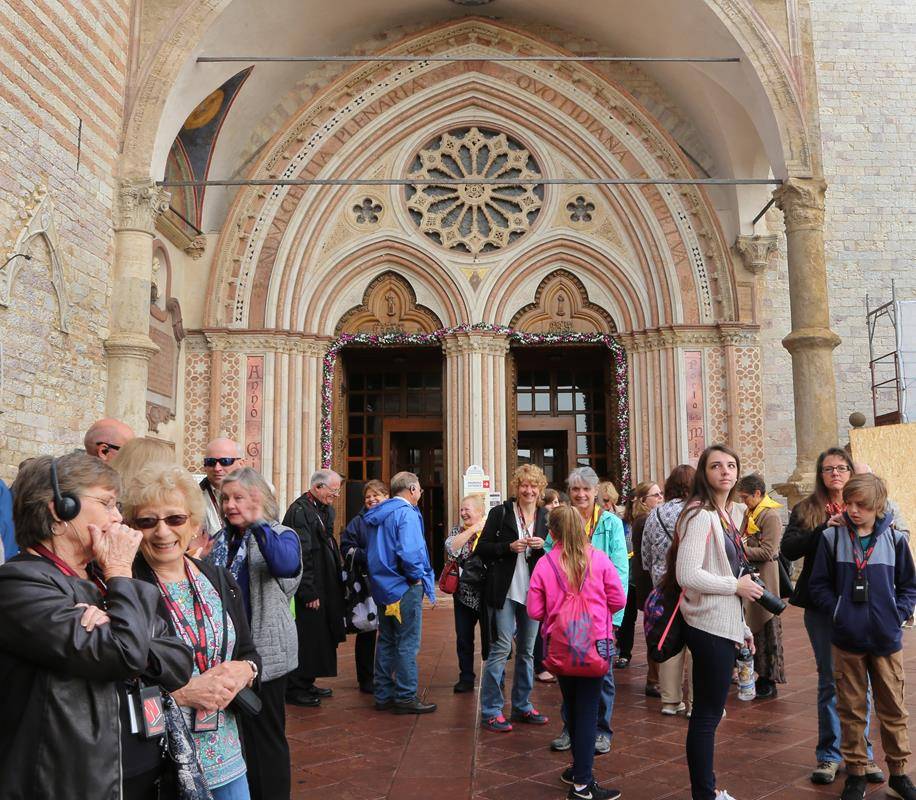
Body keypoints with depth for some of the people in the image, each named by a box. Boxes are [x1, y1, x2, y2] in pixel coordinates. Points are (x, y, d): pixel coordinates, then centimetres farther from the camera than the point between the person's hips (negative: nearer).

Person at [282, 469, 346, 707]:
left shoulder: (325, 509, 12)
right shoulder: (299, 511, -18)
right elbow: (301, 555, -21)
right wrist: (309, 592, -21)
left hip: (323, 587, 10)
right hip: (309, 590, -10)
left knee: (319, 636, 16)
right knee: (305, 638, 0)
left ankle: (306, 683, 28)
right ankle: (295, 689, 12)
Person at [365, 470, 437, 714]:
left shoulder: (377, 515, 11)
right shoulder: (407, 513, -16)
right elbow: (408, 552, -27)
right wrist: (417, 576, -12)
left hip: (382, 585, 9)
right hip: (404, 587, -9)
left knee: (386, 641, 15)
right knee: (407, 644, 0)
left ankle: (383, 695, 22)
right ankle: (405, 697, 6)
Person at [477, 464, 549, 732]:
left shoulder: (546, 517, 7)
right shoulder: (500, 513, -3)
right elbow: (483, 548, -4)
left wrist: (543, 546, -10)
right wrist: (509, 546, -18)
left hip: (532, 592, 5)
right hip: (505, 591, -4)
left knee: (527, 650, 13)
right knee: (501, 648, -5)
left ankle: (522, 707, 26)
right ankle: (491, 711, 5)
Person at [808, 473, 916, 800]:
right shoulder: (832, 537, -4)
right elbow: (819, 585, 0)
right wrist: (838, 610, -11)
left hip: (886, 639, 1)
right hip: (847, 639, 0)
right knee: (851, 709, 10)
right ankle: (856, 773, 23)